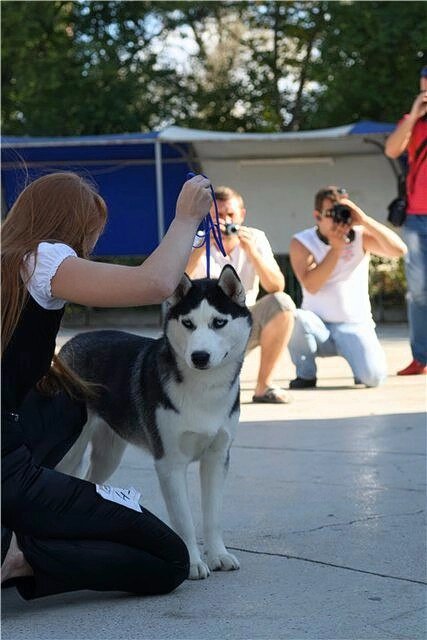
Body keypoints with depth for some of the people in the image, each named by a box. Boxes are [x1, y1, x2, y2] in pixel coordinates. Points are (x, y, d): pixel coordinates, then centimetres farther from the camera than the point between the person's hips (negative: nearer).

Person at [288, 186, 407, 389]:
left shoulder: (360, 236, -2)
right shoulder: (301, 242, -4)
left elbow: (399, 249, -19)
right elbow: (311, 285, -18)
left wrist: (364, 220, -24)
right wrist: (336, 248, -20)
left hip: (355, 326, 0)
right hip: (318, 327, 0)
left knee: (373, 377, -24)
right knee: (296, 319, -35)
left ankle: (361, 360, 16)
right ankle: (306, 375, -6)